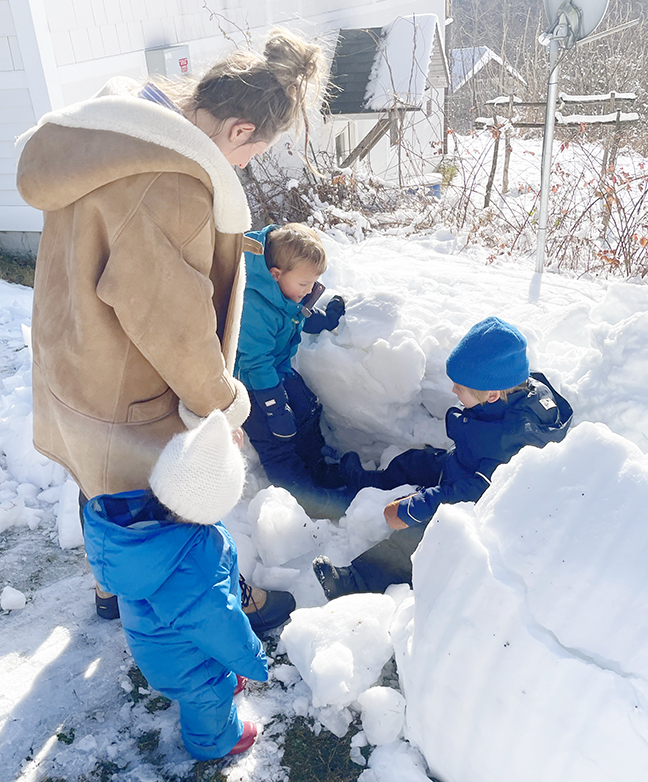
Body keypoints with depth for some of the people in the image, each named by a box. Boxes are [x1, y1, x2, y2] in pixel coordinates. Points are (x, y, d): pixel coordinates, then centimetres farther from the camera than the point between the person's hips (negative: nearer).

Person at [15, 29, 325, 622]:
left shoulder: (109, 138, -1)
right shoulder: (167, 188, -33)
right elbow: (172, 325, -27)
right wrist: (223, 402, -12)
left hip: (72, 371, 9)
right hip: (133, 405, -9)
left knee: (106, 497, 30)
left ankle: (112, 589, 56)